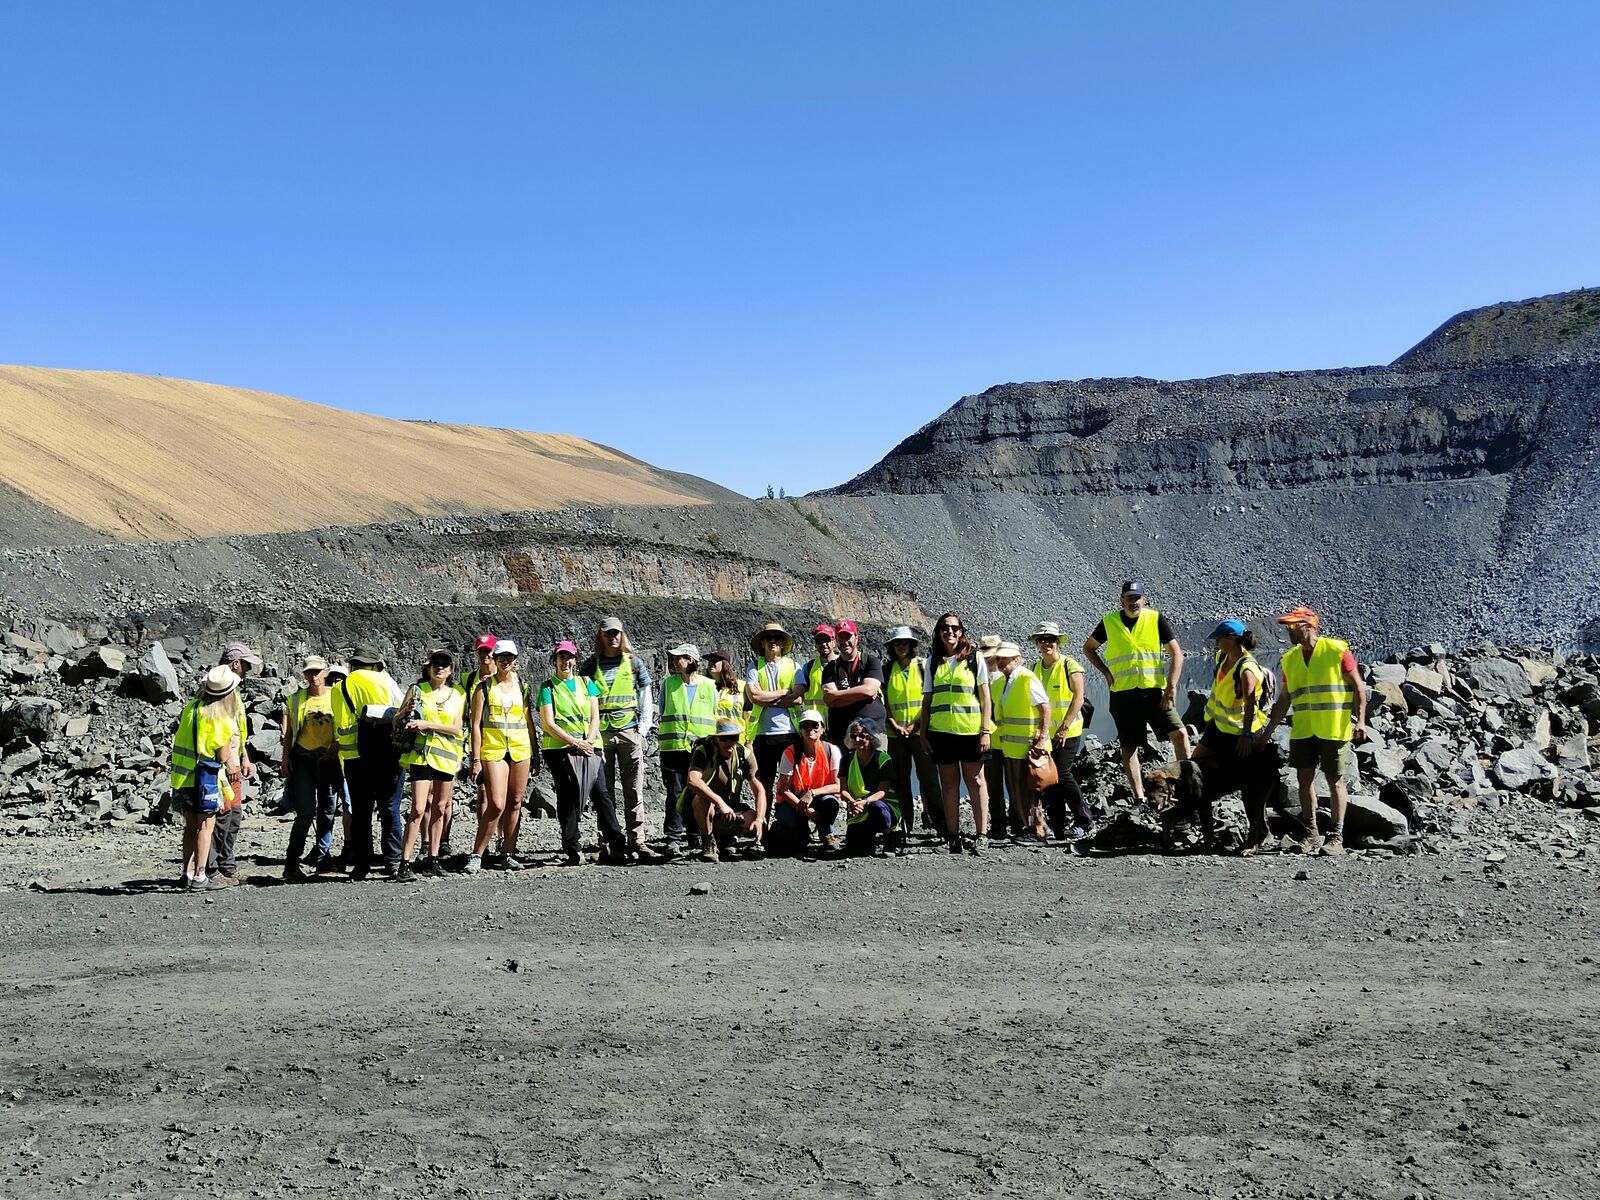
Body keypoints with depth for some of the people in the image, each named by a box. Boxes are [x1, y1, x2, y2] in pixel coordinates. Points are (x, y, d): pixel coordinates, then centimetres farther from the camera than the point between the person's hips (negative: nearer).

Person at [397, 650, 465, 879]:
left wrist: (427, 724, -13)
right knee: (419, 809, -12)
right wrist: (406, 711, -12)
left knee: (439, 808, 8)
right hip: (421, 754, -3)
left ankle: (432, 859, 18)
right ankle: (405, 863, -13)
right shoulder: (417, 691, 6)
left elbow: (457, 728, -1)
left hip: (447, 756, 3)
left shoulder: (458, 695, 10)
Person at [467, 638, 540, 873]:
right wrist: (476, 759, -7)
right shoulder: (484, 688, 1)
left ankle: (507, 854, 13)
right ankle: (476, 855, -4)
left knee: (515, 803, 5)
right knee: (496, 804, -13)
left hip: (520, 750, 4)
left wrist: (534, 755, 13)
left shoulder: (522, 687, 11)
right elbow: (476, 725, -1)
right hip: (493, 750, -4)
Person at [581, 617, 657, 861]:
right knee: (605, 791, 0)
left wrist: (643, 727, 1)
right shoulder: (590, 665, 10)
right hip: (600, 733, 0)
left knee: (634, 790, -2)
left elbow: (647, 695, 11)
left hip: (629, 731, 0)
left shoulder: (634, 662, 10)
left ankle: (636, 841, -1)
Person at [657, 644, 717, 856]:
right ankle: (673, 838, -4)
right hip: (673, 747, 0)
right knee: (675, 793, -5)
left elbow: (715, 717, 13)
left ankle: (696, 836, 15)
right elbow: (661, 713, 15)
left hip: (701, 749, 0)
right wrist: (660, 738, 6)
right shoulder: (669, 683, 9)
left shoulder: (709, 686, 8)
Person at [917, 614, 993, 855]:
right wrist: (922, 733, 6)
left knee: (975, 781, 1)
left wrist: (985, 731, -6)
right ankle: (952, 836, 8)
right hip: (941, 731, 3)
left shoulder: (974, 658, 3)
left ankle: (981, 835, 5)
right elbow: (927, 699, 12)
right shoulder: (933, 661, 11)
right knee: (948, 783, 5)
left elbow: (985, 697, 1)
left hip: (970, 730, -3)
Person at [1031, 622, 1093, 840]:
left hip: (1068, 731, -6)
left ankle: (1084, 822, 1)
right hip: (1045, 732, 6)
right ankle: (1056, 824, 11)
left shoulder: (1069, 665, -8)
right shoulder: (1037, 668, 10)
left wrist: (1064, 727, -18)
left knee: (1062, 773, -12)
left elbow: (1078, 699, -13)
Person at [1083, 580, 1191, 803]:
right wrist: (1106, 672, 4)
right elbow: (1088, 648, 17)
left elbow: (1176, 653, -1)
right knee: (1128, 748, 3)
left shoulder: (1156, 619, 0)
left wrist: (1171, 687, -11)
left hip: (1154, 691, -1)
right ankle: (1139, 798, 12)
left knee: (1179, 733, -14)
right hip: (1123, 694, 1)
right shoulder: (1109, 622, 3)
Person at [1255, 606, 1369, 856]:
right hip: (1302, 730, 5)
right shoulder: (1289, 659, 10)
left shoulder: (1336, 650, -6)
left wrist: (1360, 720, -16)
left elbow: (1358, 687, -5)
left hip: (1334, 730, -5)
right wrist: (1267, 732, 14)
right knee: (1304, 779, 5)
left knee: (1335, 781, 0)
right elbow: (1283, 700, 16)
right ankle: (1311, 834, 16)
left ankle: (1336, 837, 5)